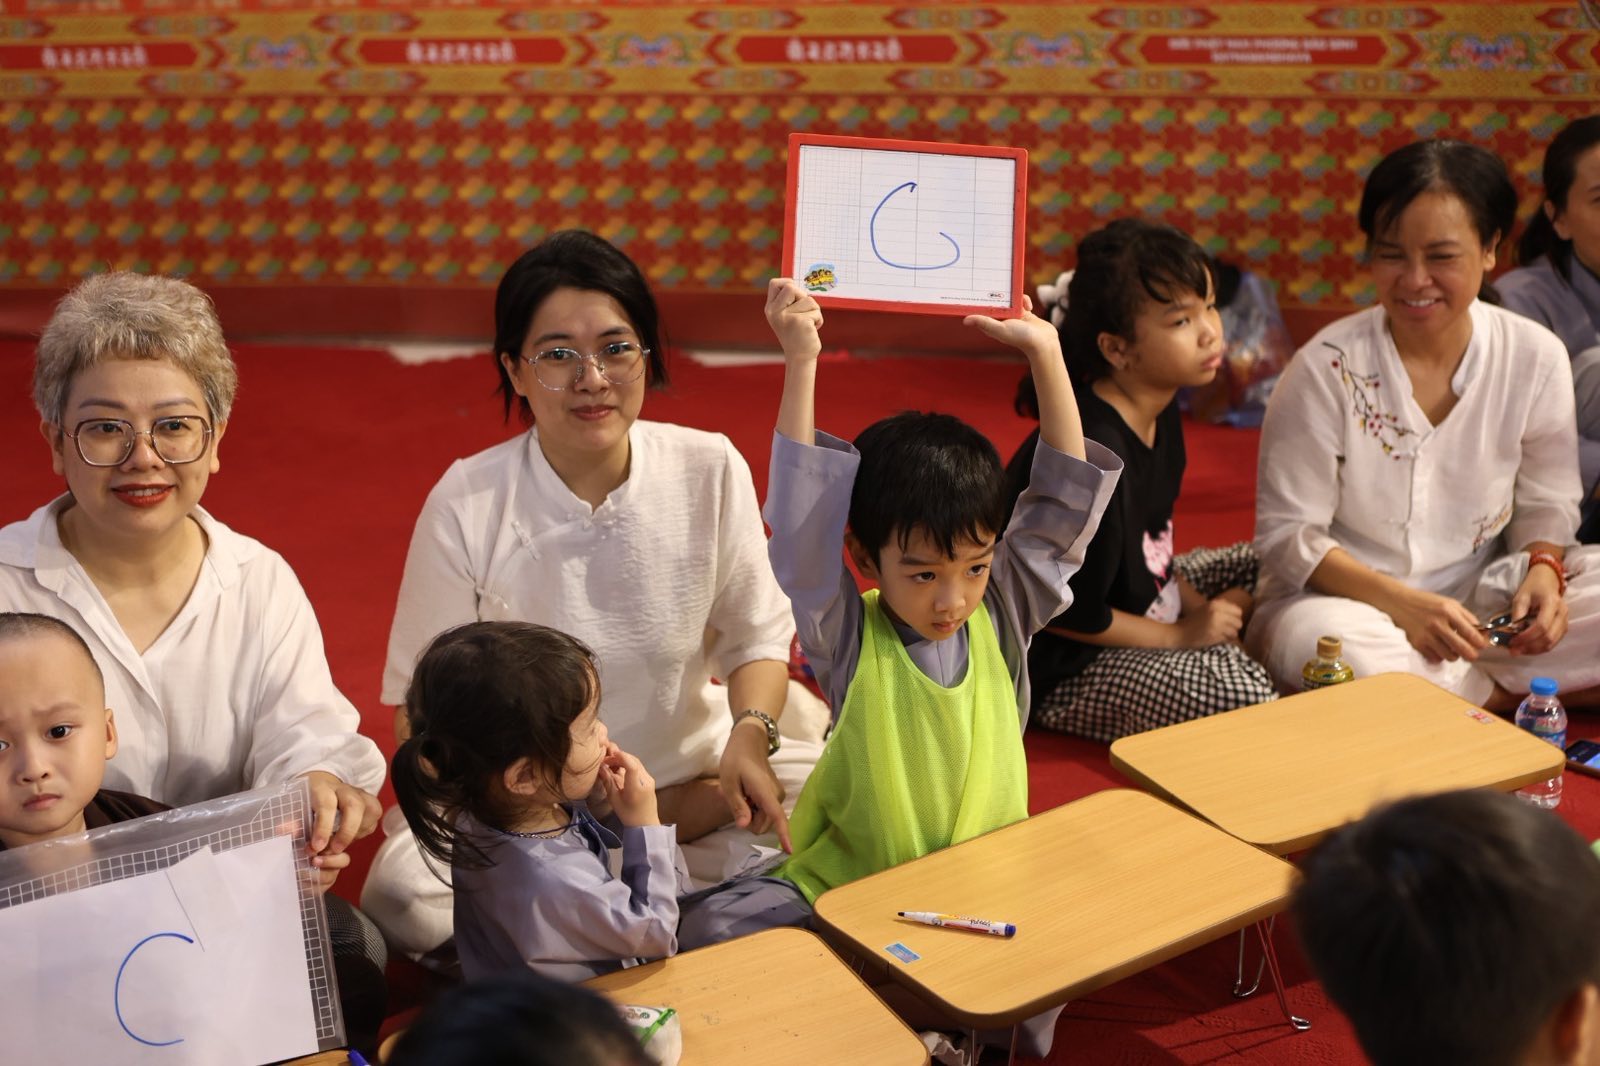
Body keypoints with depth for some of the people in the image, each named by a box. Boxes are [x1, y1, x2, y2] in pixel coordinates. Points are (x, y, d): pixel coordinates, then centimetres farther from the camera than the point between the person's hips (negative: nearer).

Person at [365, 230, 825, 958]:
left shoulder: (710, 469, -6)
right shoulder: (466, 504, -12)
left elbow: (757, 633, 3)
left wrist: (751, 732, -19)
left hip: (698, 774, 2)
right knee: (404, 894, -30)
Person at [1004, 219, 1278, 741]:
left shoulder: (1160, 412, 0)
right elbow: (1073, 614, -25)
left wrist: (1197, 607, -2)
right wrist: (1182, 634, -13)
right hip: (1057, 671, -10)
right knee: (1244, 693, -25)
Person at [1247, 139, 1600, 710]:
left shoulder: (1535, 358, -3)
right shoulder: (1327, 368, -14)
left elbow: (1546, 505, 9)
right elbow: (1287, 534, -11)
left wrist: (1543, 569, -14)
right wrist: (1402, 603, -23)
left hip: (1479, 603, 3)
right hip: (1346, 599, -3)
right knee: (1317, 641, -38)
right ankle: (1506, 696, -14)